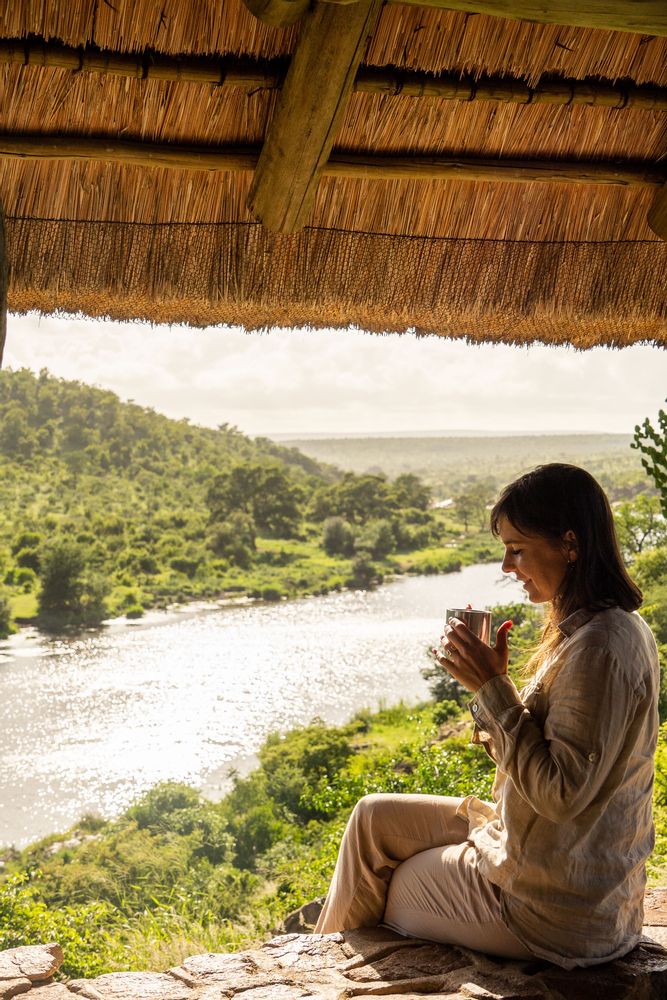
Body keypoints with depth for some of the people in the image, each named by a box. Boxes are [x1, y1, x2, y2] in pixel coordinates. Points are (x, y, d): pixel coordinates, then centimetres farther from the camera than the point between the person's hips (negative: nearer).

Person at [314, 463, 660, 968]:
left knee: (385, 885, 13)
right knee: (373, 818, 15)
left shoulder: (599, 649, -27)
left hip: (557, 908, -9)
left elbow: (562, 793, -27)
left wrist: (493, 689, -23)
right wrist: (490, 679, -4)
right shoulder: (620, 627, 5)